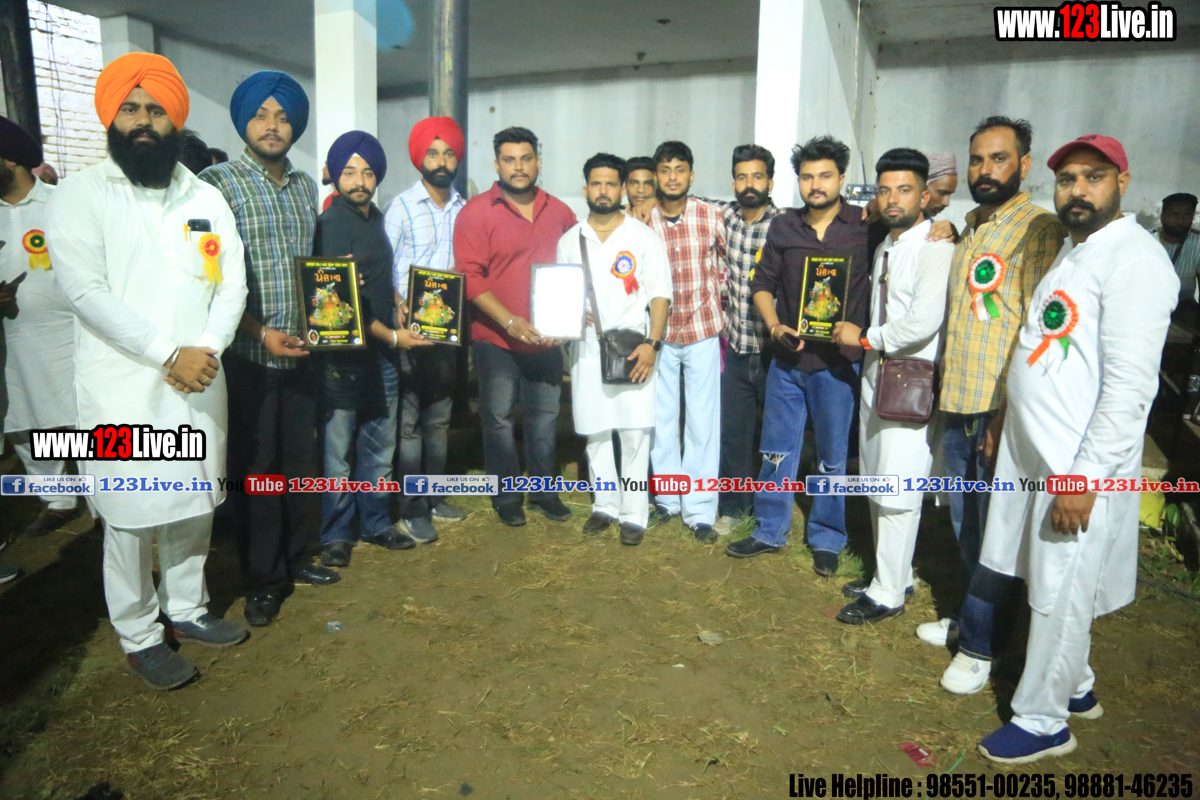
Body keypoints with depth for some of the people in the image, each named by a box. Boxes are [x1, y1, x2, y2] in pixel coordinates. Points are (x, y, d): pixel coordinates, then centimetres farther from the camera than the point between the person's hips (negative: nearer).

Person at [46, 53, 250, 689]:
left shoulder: (206, 199, 11)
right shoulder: (80, 196, -2)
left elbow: (231, 284, 6)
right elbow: (86, 291, -12)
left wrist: (207, 349, -11)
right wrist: (168, 354, -17)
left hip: (199, 382, 4)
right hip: (122, 386, -4)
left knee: (193, 504, 14)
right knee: (130, 516, 4)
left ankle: (187, 609, 33)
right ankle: (139, 637, 21)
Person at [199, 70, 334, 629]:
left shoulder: (307, 186, 10)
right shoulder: (217, 183, -7)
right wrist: (261, 333, -18)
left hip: (301, 351, 5)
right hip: (248, 355, -5)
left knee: (301, 458, 13)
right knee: (255, 466, 5)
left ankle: (297, 557, 30)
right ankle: (263, 580, 19)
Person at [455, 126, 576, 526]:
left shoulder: (560, 212, 6)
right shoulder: (477, 212, -6)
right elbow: (469, 276, -13)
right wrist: (509, 320, -20)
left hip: (547, 338, 4)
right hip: (496, 339, -3)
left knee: (544, 418, 13)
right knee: (499, 420, 7)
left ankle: (543, 490, 29)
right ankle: (506, 496, 22)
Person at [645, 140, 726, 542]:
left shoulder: (712, 217, -4)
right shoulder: (643, 222, -2)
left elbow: (728, 264, 10)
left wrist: (716, 301, 4)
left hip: (702, 331, -1)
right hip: (659, 333, 1)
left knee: (703, 422, 2)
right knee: (662, 419, 9)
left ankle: (700, 509, 13)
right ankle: (667, 499, 25)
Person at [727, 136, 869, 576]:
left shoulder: (866, 225, -5)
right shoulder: (783, 227, 4)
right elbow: (763, 284, 8)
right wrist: (774, 325, -6)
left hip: (837, 362, -2)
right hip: (786, 359, 3)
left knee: (832, 458, 10)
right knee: (777, 450, 11)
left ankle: (827, 539, 27)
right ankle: (769, 532, 28)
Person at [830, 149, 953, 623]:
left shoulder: (935, 249, -14)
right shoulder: (885, 248, 14)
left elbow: (924, 322, -23)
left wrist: (864, 337, -12)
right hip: (876, 377, 8)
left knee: (897, 494, -2)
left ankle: (889, 594, 11)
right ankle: (893, 574, 30)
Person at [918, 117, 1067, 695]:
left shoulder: (1039, 230, -10)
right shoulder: (970, 228, 15)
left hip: (1002, 409, -7)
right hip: (958, 407, 8)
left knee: (994, 531, 3)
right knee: (965, 524, 17)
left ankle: (978, 646, 16)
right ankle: (968, 619, 34)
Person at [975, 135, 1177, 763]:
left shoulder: (1133, 258, -15)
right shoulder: (1074, 252, 14)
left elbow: (1131, 385, -21)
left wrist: (1085, 477, -22)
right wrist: (1007, 423, 20)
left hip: (1082, 466, -8)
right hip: (1036, 454, 8)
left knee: (1060, 598, 4)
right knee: (1050, 588, 19)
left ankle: (1042, 721, 21)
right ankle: (1075, 687, 39)